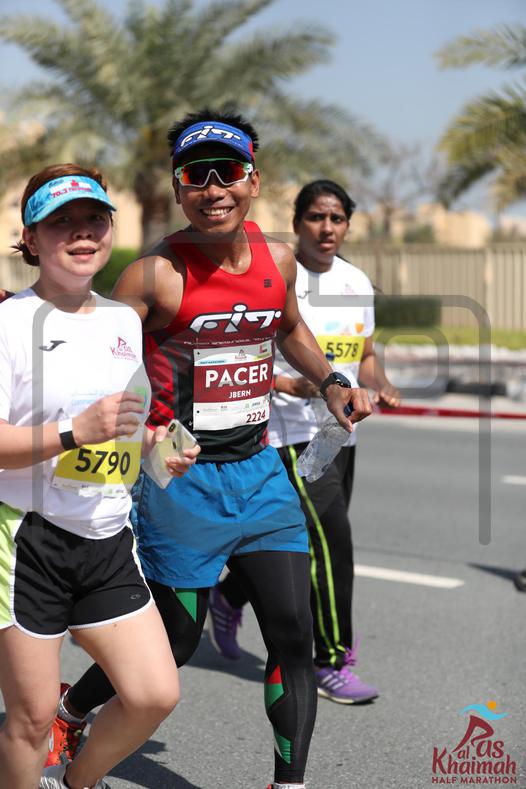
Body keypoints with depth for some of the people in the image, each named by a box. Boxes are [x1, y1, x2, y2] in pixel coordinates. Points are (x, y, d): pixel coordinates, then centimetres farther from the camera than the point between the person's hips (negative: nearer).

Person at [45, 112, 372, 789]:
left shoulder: (277, 258, 3)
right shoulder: (155, 274, -15)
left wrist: (330, 384, 10)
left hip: (259, 471, 5)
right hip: (181, 480, -5)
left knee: (293, 631, 0)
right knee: (175, 642, 8)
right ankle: (68, 711, 36)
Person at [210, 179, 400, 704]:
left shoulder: (357, 283, 9)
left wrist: (381, 386, -3)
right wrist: (290, 384, -25)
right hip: (290, 434, -7)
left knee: (302, 545, 15)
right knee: (331, 540, -14)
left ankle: (228, 597, 42)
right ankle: (332, 665, -1)